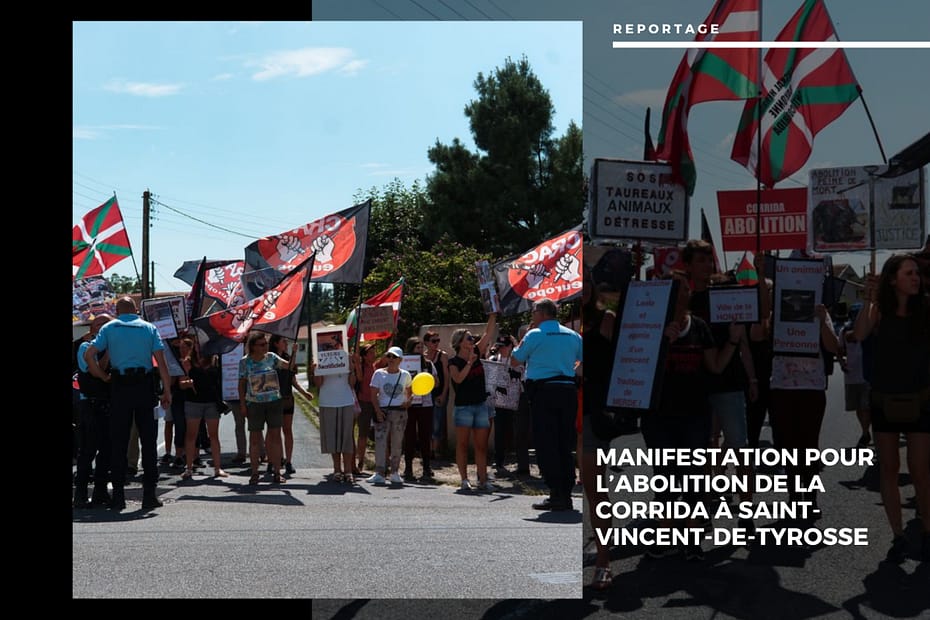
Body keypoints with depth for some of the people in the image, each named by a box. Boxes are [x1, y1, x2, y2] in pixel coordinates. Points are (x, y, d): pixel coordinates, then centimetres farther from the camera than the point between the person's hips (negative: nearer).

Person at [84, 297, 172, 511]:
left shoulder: (109, 327, 6)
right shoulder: (149, 327, 7)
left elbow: (88, 355, -5)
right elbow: (160, 359, -2)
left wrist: (103, 377, 5)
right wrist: (167, 390, 0)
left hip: (120, 387, 0)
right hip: (145, 385, 0)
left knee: (118, 441, 5)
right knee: (148, 440, 5)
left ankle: (118, 495, 4)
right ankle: (149, 495, 4)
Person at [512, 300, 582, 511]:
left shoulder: (534, 335, -4)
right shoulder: (573, 335, 10)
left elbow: (516, 359, 7)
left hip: (544, 391, -5)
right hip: (568, 390, 5)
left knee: (546, 445, -2)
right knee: (565, 444, 10)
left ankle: (556, 495, -7)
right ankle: (566, 495, 10)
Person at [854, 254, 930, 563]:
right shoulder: (879, 310, -2)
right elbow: (860, 335, -19)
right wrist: (868, 299, -22)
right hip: (885, 399, 1)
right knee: (888, 469, 6)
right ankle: (898, 536, 15)